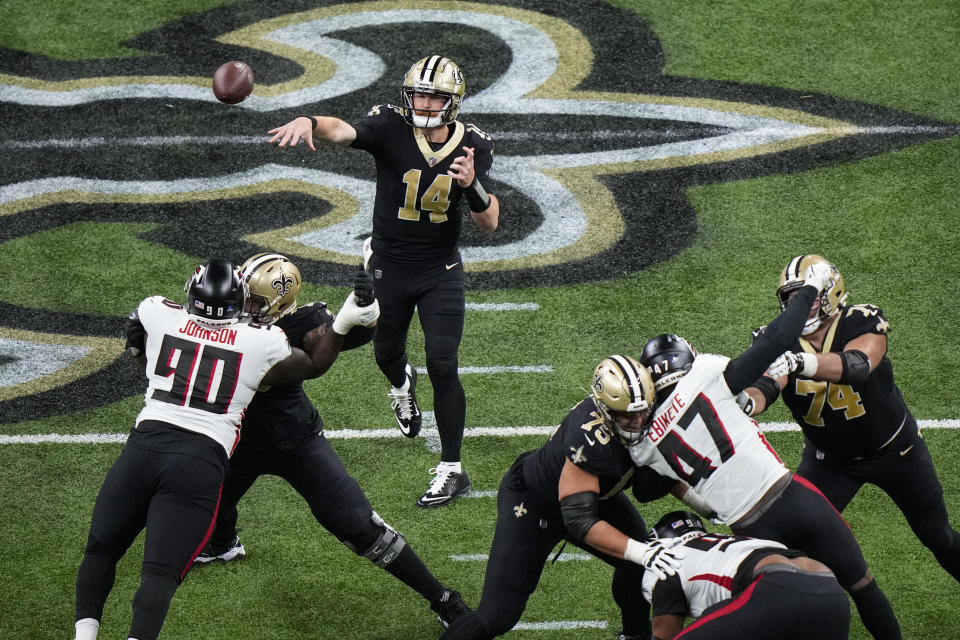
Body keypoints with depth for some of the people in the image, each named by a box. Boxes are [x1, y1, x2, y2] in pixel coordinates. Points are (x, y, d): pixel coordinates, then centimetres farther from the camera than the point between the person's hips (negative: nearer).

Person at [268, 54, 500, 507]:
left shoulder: (472, 147, -10)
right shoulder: (392, 128, -17)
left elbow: (489, 223, -12)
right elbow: (344, 131, -38)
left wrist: (471, 185, -32)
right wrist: (309, 122, -60)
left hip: (440, 270, -1)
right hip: (389, 265, 1)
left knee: (441, 366, -9)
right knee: (387, 352, 20)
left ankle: (451, 470, 1)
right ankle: (401, 385, 59)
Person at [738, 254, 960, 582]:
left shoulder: (863, 322, -27)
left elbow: (856, 366, -48)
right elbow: (764, 387, -40)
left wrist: (799, 361, -67)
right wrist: (747, 399, -66)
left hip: (893, 448, -1)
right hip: (828, 457, 1)